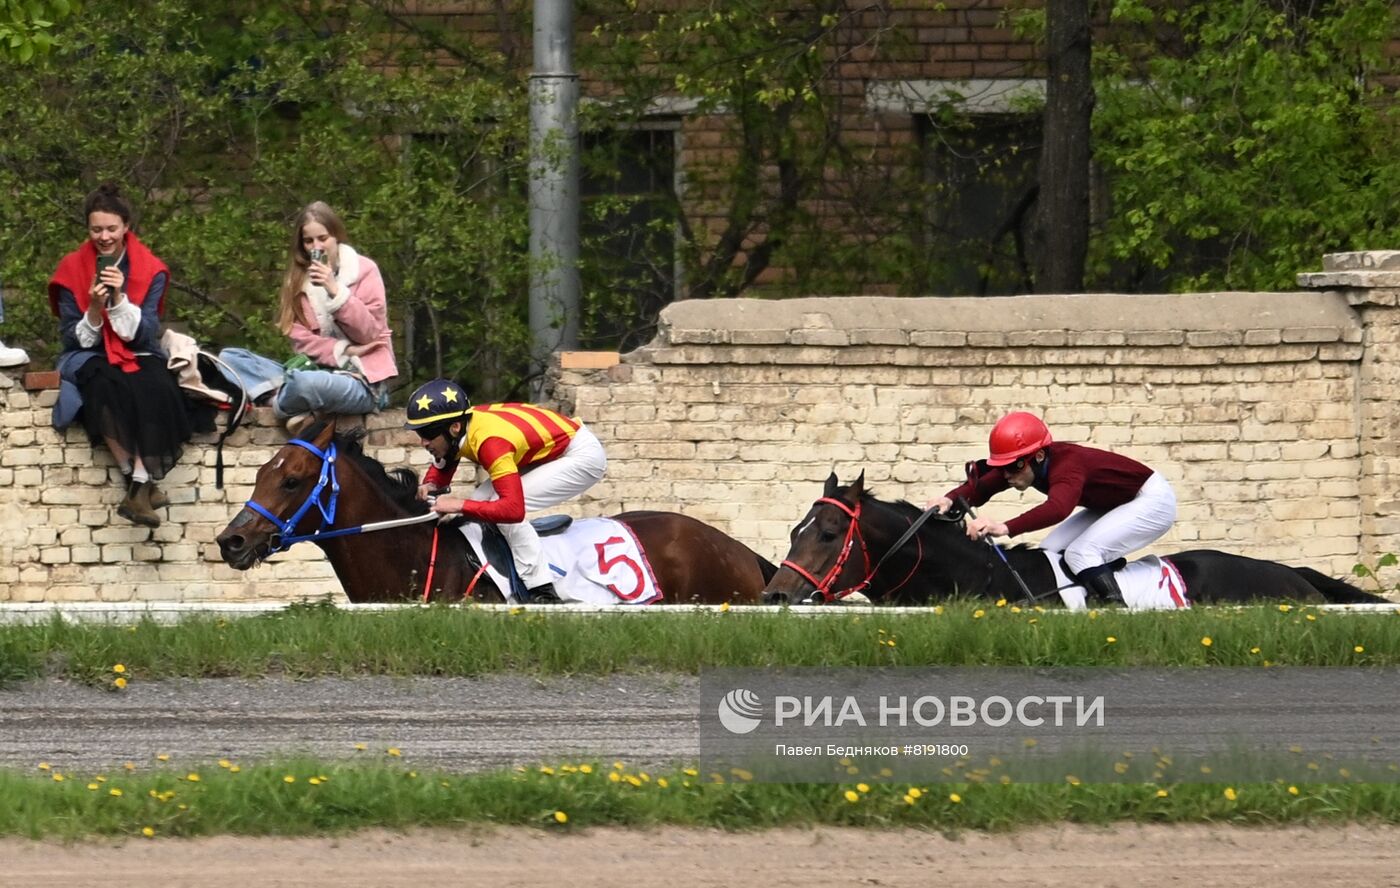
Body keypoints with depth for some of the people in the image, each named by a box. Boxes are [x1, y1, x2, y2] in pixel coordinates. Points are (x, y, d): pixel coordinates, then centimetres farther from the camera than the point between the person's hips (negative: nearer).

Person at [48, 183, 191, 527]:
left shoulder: (149, 270, 0)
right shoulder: (73, 271, -1)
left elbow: (144, 334, -7)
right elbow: (74, 340, -2)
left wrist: (119, 298, -22)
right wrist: (94, 309, -20)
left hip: (137, 356, 1)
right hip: (90, 358, -1)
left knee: (155, 388, -35)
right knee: (108, 387, -37)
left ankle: (140, 486, -35)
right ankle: (140, 482, -33)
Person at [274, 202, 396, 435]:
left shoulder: (364, 270, -1)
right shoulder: (298, 278, 10)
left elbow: (370, 333, -8)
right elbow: (301, 338, 2)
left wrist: (335, 291, -18)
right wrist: (342, 351, -14)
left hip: (365, 380, -4)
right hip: (322, 369, 4)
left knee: (306, 383, -38)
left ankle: (283, 405, -7)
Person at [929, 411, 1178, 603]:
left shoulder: (1067, 465, -38)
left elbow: (1058, 508, -58)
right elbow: (980, 485, -18)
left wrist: (1005, 528, -70)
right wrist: (950, 499, -40)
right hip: (1111, 506, 9)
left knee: (1081, 553, -26)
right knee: (1051, 552, -3)